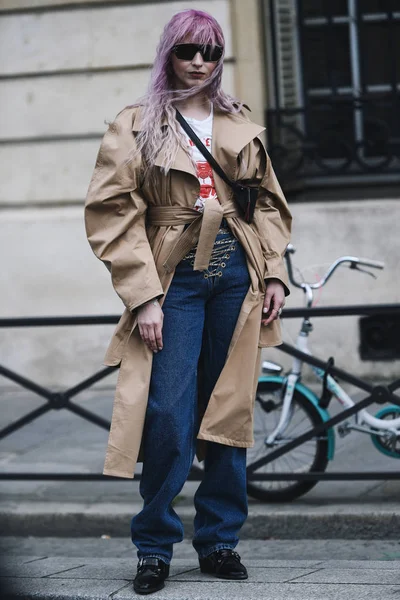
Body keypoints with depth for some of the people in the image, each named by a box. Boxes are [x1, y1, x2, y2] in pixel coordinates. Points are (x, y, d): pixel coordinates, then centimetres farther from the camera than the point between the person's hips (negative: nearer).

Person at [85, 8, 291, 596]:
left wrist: (275, 273, 5)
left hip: (236, 276, 3)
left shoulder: (241, 125, 15)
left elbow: (269, 202, 17)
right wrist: (143, 296, -12)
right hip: (175, 281, -3)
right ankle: (155, 548, 5)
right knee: (168, 416, -8)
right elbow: (113, 213, -4)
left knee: (229, 411, 6)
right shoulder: (135, 127, 3)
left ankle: (219, 541, 16)